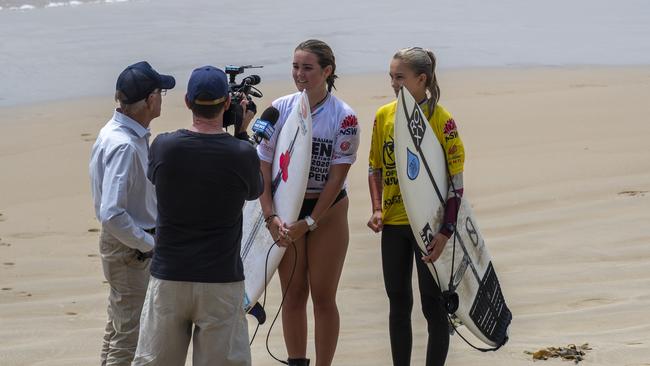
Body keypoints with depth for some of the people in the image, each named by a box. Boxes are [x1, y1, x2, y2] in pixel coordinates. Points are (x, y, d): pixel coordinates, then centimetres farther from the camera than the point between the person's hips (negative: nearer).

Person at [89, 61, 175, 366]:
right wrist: (151, 245, -22)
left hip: (130, 245, 10)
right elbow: (112, 214, -32)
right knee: (129, 338, -2)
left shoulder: (117, 132, 4)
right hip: (131, 250, -10)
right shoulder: (124, 146, -27)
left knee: (119, 327, 22)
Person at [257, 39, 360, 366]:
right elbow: (263, 167, -4)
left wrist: (309, 223, -16)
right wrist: (270, 216, -13)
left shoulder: (344, 117, -12)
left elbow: (337, 177, -12)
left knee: (323, 297, 3)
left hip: (328, 209, -2)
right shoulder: (280, 109, -5)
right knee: (292, 295, 8)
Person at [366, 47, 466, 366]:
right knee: (398, 302, 12)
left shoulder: (441, 120, -11)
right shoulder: (384, 116, 3)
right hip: (393, 223, 5)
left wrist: (446, 231, -15)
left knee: (432, 304, 1)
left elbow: (456, 179, -10)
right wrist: (377, 209, -2)